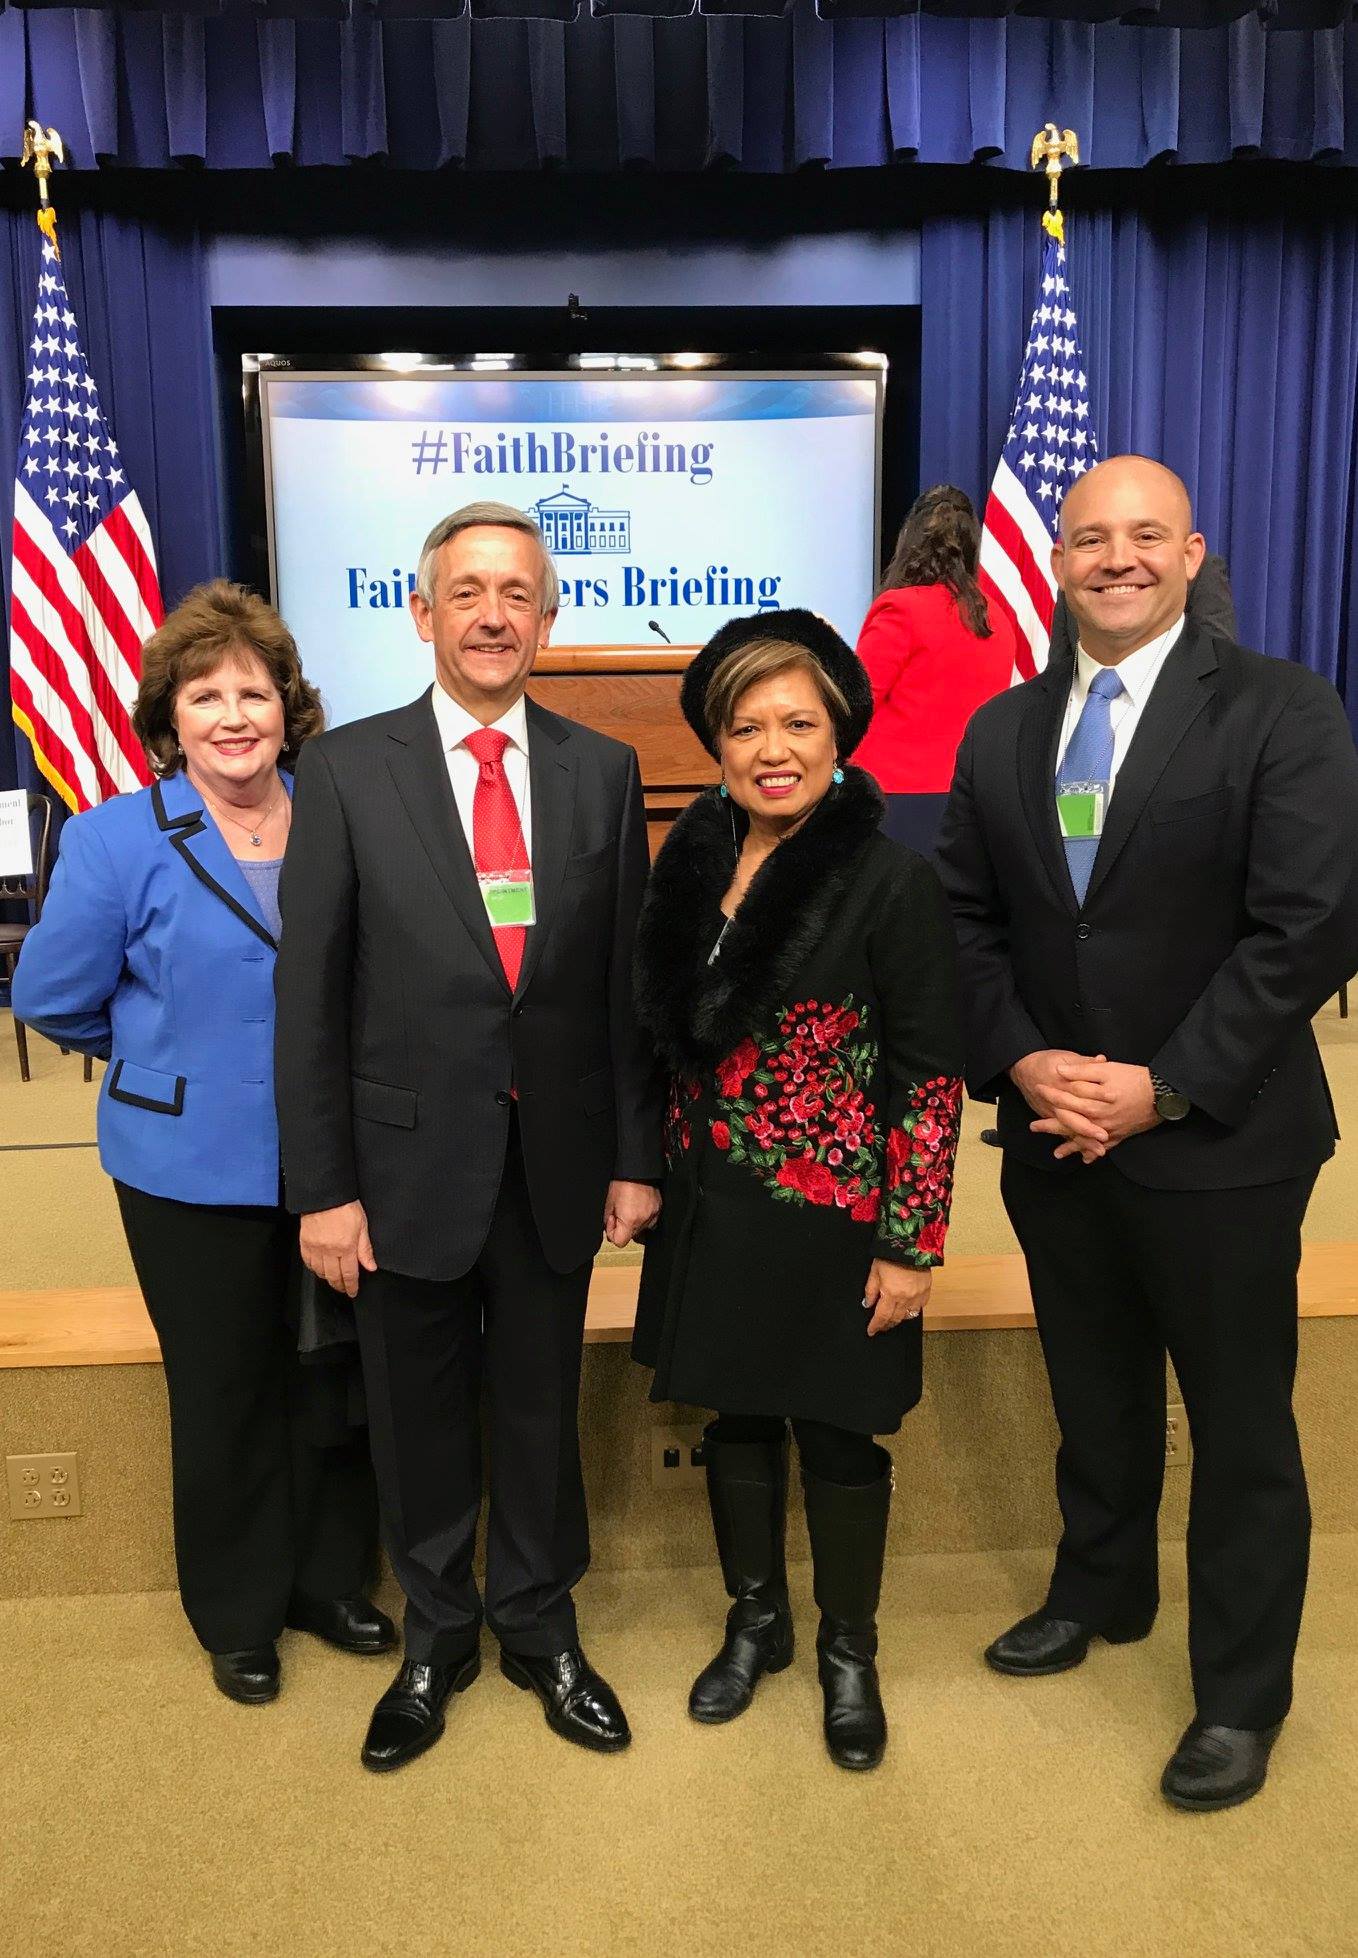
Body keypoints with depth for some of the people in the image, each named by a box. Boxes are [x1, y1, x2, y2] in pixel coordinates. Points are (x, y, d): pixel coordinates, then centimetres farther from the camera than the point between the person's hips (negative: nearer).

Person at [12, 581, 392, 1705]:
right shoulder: (117, 840, -10)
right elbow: (54, 1000, -1)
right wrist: (180, 1056, 6)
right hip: (196, 1171, -2)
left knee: (335, 1378, 13)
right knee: (226, 1393, 13)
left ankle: (331, 1581, 37)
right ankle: (240, 1616, 35)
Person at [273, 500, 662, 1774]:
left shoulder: (602, 770, 1)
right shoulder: (346, 769, -5)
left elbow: (627, 979, 2)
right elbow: (310, 994, -5)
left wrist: (635, 1154, 1)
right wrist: (322, 1186, -7)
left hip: (557, 1163, 1)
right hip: (408, 1163, -1)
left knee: (541, 1409, 17)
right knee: (418, 1418, 16)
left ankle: (539, 1625, 41)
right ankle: (437, 1634, 41)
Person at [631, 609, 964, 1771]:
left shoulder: (892, 883, -15)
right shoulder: (692, 861, 1)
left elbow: (931, 1077, -13)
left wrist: (912, 1245, -13)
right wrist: (651, 1172, 12)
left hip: (833, 1219, -5)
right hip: (713, 1211, 5)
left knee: (837, 1436, 13)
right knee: (735, 1417, 19)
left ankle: (849, 1654, 37)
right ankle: (755, 1623, 42)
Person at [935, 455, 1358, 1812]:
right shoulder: (1001, 731, 6)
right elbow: (968, 921, 6)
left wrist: (1166, 1087, -18)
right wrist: (1020, 1061, -10)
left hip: (1219, 1142, -4)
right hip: (1053, 1136, 4)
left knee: (1240, 1421, 10)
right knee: (1094, 1391, 21)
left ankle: (1241, 1693, 31)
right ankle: (1101, 1590, 46)